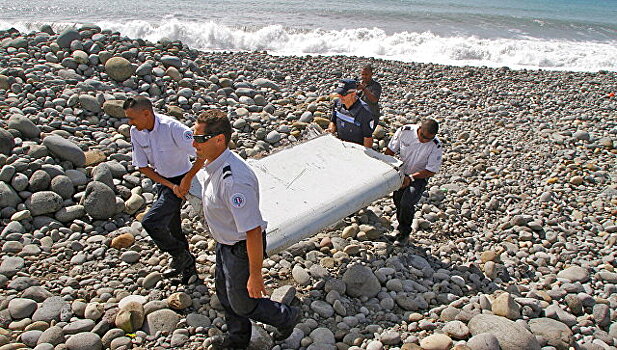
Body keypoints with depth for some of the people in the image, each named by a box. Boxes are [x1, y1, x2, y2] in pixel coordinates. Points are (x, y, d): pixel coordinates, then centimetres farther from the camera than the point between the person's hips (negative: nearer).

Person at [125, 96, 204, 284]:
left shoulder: (172, 128, -27)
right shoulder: (135, 132, -7)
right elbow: (142, 166, -1)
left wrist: (188, 179, -19)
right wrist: (170, 186, -10)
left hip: (179, 181, -7)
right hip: (161, 180, 7)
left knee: (150, 221, -16)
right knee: (172, 227, 17)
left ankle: (180, 256, 8)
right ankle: (188, 266, 38)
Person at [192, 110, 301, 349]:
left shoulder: (234, 181, -38)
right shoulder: (216, 164, -8)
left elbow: (253, 232, -33)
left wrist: (255, 275, -25)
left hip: (242, 248, -9)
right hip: (225, 242, 9)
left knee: (243, 304, 13)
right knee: (225, 294, 27)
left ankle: (287, 317, 41)